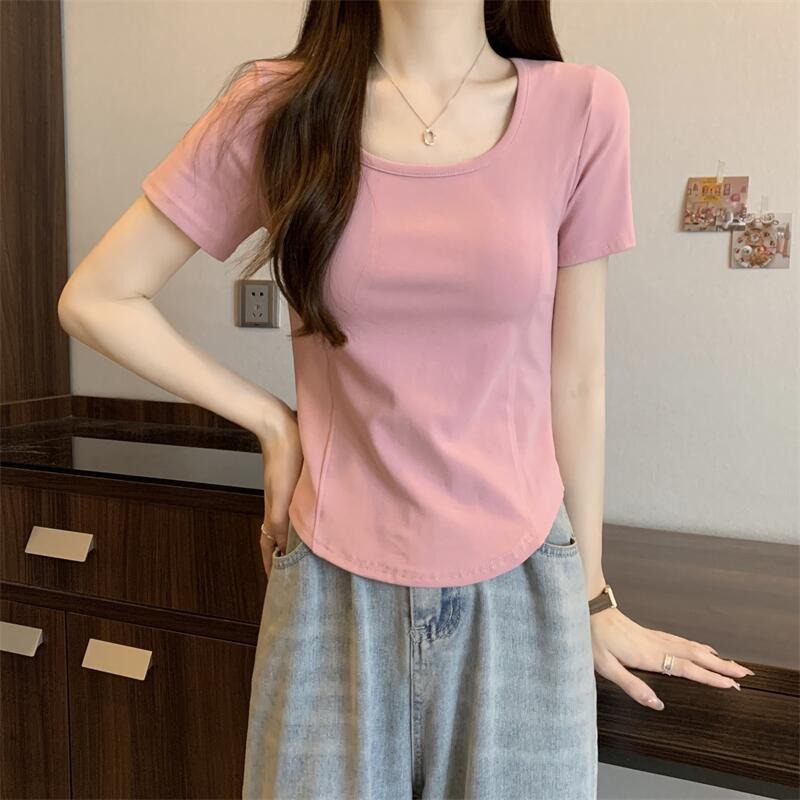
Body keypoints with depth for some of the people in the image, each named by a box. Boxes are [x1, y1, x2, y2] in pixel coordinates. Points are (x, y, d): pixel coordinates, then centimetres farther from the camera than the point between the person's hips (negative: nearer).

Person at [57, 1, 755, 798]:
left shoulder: (580, 107, -4)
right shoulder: (277, 108, -4)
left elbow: (573, 382, 1)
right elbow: (95, 300, 1)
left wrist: (595, 599, 9)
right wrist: (271, 422, -4)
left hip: (521, 593, 1)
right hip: (334, 595, 0)